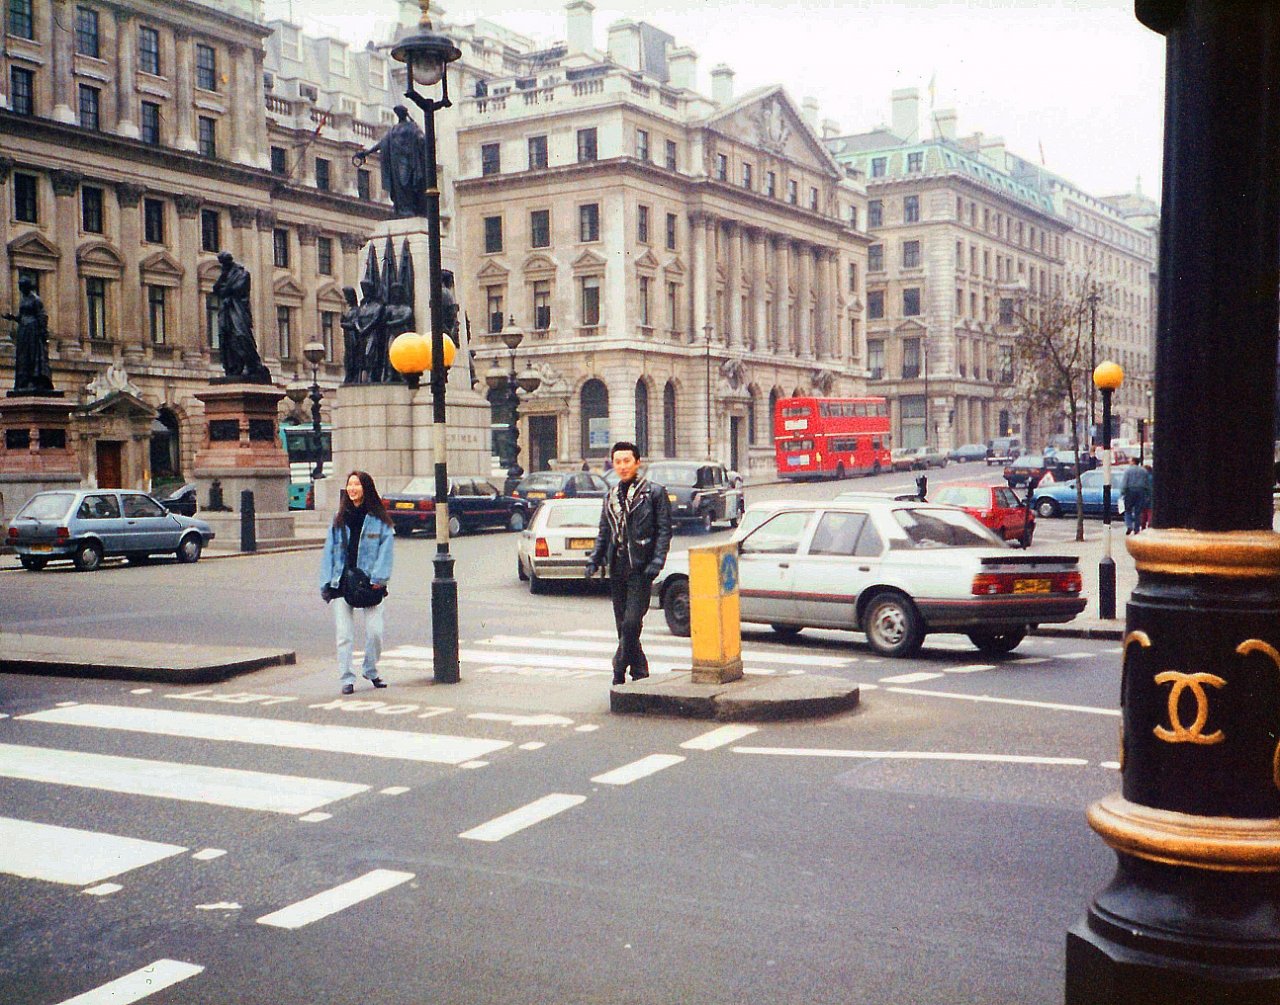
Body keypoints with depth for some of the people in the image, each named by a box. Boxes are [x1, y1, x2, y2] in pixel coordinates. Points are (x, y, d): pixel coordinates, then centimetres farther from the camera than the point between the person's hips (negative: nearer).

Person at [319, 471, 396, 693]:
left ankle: (371, 671, 20)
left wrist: (378, 578, -12)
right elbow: (330, 551, 11)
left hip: (370, 584, -2)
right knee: (344, 634, -1)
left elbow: (385, 550, -1)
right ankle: (346, 678, 7)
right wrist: (326, 583, 3)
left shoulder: (379, 520, 3)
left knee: (374, 631, -2)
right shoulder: (340, 520, 12)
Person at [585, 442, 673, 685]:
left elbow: (664, 530, -3)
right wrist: (594, 560, 6)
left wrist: (657, 561, -14)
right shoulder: (610, 496, 16)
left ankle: (619, 671, -4)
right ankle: (640, 673, 18)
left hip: (640, 568, -5)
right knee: (623, 625, 7)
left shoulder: (654, 492, 0)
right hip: (617, 568, 6)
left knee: (631, 622, -13)